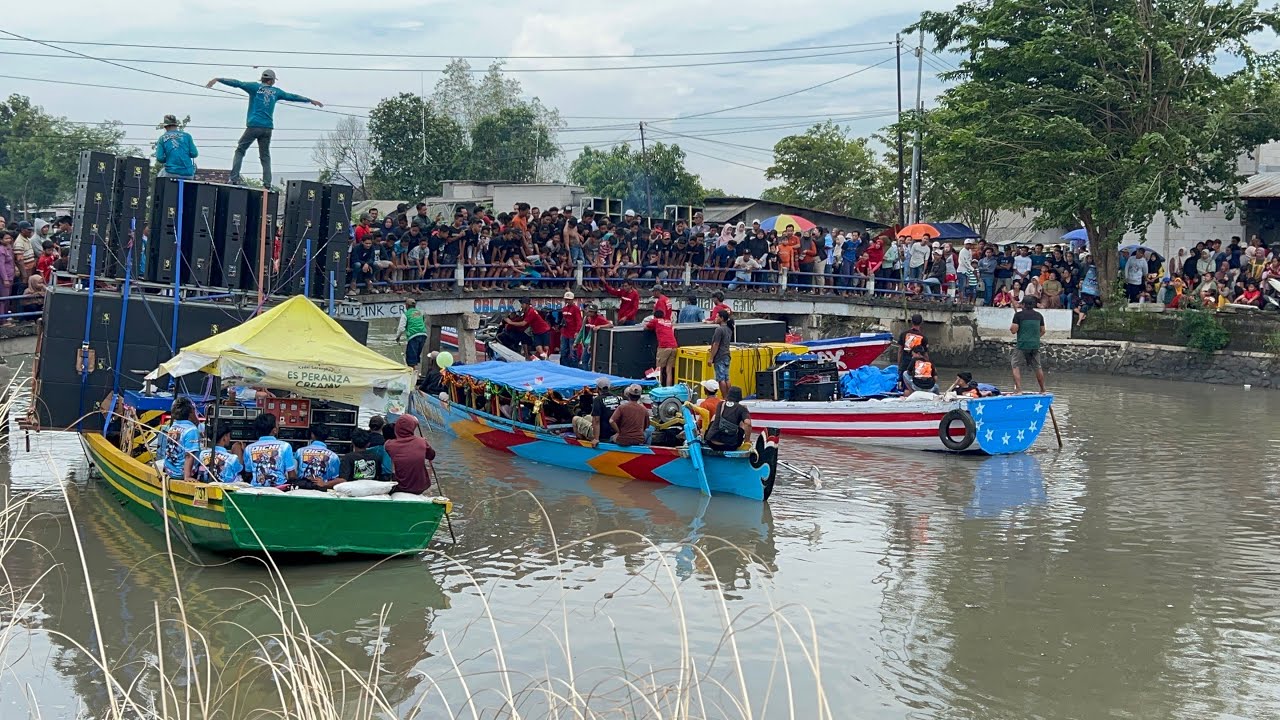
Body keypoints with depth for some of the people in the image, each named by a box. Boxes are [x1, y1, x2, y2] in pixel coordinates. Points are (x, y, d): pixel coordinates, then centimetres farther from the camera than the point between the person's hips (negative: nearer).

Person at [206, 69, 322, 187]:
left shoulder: (255, 87, 4)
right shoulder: (276, 91, 13)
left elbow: (237, 83, -2)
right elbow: (292, 97, 24)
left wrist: (217, 79, -2)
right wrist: (311, 101, 37)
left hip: (253, 126, -2)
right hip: (267, 128, 2)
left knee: (240, 151, 7)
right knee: (265, 156, 10)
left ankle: (234, 178, -6)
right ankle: (267, 183, 0)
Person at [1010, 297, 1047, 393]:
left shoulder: (1018, 315, -7)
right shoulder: (1039, 315, 9)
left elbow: (1014, 330, -10)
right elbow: (1042, 331, 15)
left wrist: (1011, 328, 12)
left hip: (1022, 345, -5)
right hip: (1035, 345, 5)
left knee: (1016, 367, -1)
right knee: (1038, 367, 15)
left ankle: (1018, 389, -14)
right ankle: (1043, 389, 21)